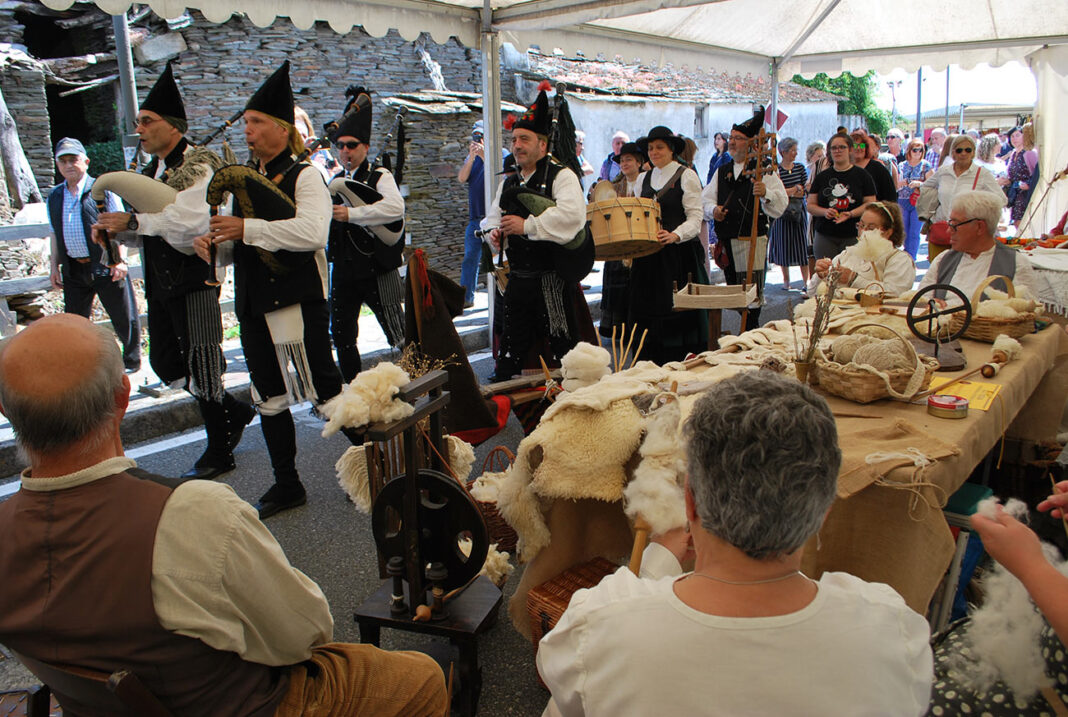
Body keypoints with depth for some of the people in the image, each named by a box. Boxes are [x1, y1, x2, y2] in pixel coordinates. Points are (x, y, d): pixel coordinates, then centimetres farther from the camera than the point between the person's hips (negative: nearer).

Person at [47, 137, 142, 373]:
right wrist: (55, 266, 14)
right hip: (73, 270, 5)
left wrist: (120, 260, -12)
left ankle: (132, 361, 21)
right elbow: (55, 234, 17)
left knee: (123, 318, 5)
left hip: (105, 266, -5)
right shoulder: (55, 196, 11)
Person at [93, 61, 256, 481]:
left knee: (201, 367, -1)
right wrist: (116, 230, 0)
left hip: (193, 280, -9)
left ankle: (219, 451, 14)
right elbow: (149, 229, 20)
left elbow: (192, 224, -26)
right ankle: (235, 411, 33)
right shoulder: (152, 170, 16)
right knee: (165, 363, 14)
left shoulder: (198, 165, -12)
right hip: (160, 282, 9)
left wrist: (132, 221, -26)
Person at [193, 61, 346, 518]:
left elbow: (312, 232, -25)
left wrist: (246, 229, -25)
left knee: (323, 389, -3)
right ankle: (286, 485, 25)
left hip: (297, 301, -8)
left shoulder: (303, 176, -7)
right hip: (253, 305, 8)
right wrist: (214, 243, 0)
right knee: (269, 398, 12)